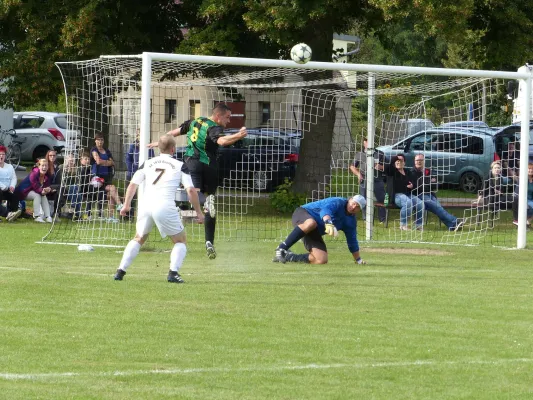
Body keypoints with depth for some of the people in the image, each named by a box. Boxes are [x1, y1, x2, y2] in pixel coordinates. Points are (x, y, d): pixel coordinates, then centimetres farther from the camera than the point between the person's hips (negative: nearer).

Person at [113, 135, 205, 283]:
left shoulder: (148, 164, 17)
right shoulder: (179, 166, 8)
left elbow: (132, 184, 10)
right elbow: (191, 190, 2)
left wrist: (126, 205, 15)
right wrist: (199, 212, 9)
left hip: (146, 205, 4)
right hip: (165, 207, -4)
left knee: (138, 239, 26)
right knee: (180, 241, 14)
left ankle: (120, 271, 15)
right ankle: (173, 272, -7)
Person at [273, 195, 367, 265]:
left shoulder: (351, 221, 11)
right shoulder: (338, 202, -13)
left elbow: (352, 241, 23)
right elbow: (326, 209, -35)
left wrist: (359, 260, 25)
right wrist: (328, 223, -56)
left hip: (314, 233, 7)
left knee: (321, 260, -13)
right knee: (311, 223, -46)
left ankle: (289, 257, 3)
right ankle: (282, 247, -36)